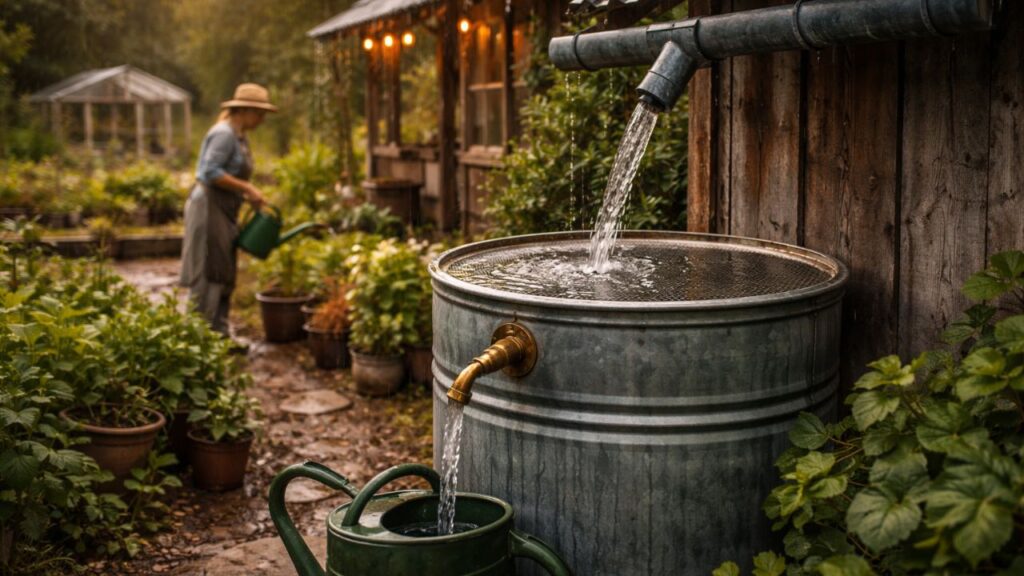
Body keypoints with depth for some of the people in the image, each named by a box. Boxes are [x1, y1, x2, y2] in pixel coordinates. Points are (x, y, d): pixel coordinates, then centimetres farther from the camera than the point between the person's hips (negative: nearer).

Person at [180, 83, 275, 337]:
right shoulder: (224, 133, -15)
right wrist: (247, 188, -19)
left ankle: (218, 335, 16)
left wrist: (250, 196, 8)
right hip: (209, 209, -10)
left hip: (224, 212, 10)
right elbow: (210, 172, -23)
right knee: (208, 274, -9)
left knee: (223, 275, 11)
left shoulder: (238, 136, 16)